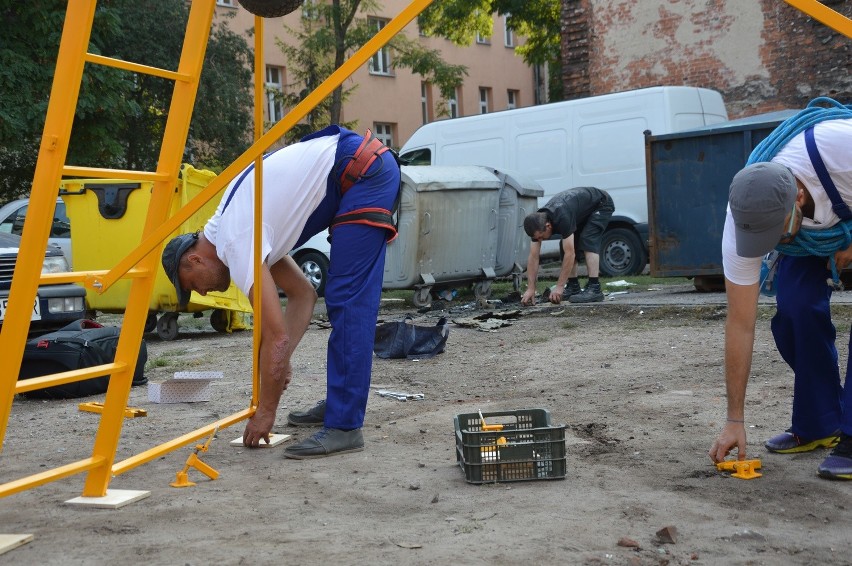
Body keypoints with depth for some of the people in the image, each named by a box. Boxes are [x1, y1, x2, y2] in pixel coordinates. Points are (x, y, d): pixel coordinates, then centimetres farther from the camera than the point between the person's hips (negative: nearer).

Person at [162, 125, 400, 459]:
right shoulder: (240, 230, 16)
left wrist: (266, 410, -2)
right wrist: (281, 362, 13)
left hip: (364, 170, -10)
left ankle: (344, 427, -12)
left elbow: (277, 337, -13)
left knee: (347, 303, -11)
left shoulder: (236, 245, -12)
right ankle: (339, 405, 24)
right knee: (342, 301, 16)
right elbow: (302, 295, 20)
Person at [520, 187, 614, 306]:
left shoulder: (562, 218, -41)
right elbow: (533, 257, -15)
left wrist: (559, 287, -36)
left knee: (587, 240, -26)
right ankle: (573, 287, 5)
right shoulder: (537, 223, -19)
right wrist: (530, 289, -20)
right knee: (565, 246, -4)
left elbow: (570, 254, -39)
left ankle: (594, 288, -28)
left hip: (601, 205, -8)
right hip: (583, 210, 8)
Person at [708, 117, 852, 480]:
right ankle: (818, 426, 3)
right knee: (795, 308, -17)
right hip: (813, 228, 3)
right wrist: (735, 420, -23)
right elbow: (740, 326, -26)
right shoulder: (743, 221, -34)